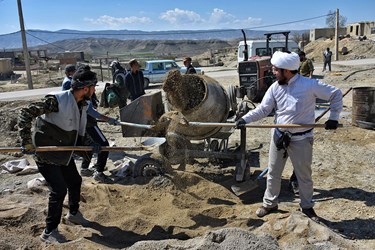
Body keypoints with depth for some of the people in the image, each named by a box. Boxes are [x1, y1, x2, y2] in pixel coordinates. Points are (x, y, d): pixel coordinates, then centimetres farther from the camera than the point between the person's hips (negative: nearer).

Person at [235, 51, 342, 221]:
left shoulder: (309, 85, -15)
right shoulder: (275, 87, -3)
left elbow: (335, 94, -4)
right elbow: (263, 109, -1)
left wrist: (333, 118, -5)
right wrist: (245, 119, -13)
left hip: (301, 139, -3)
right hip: (279, 136, 4)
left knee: (304, 175, 11)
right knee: (273, 172, 14)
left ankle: (307, 206, 32)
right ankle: (270, 203, 33)